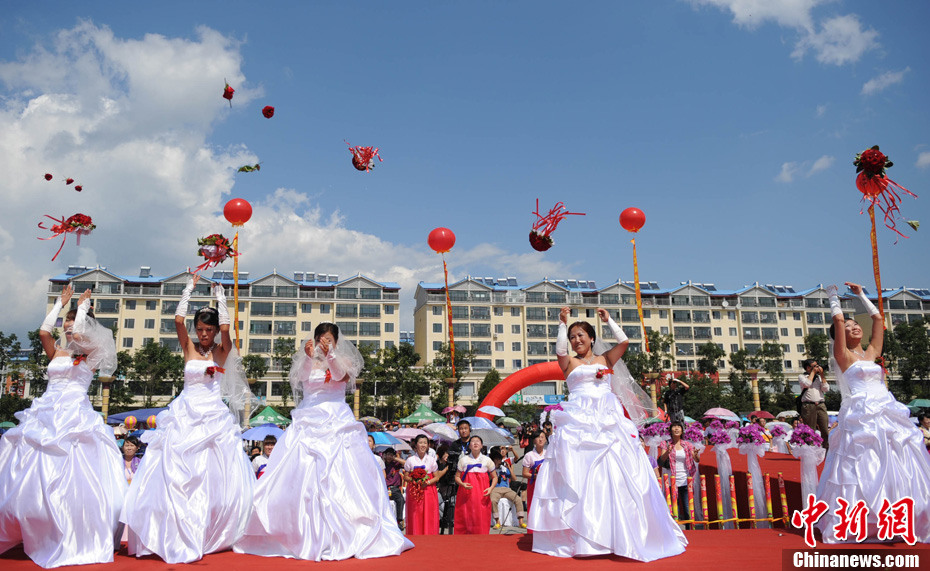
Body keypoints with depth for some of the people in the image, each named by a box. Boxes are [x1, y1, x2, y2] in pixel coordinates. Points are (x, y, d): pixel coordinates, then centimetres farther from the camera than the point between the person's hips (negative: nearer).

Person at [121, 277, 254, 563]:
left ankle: (213, 535, 13)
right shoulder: (189, 348, 5)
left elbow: (226, 328, -15)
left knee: (216, 475, -1)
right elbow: (178, 320, -8)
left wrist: (219, 292, -8)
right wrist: (190, 288, -3)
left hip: (214, 416, -1)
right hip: (186, 415, 1)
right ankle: (179, 536, 6)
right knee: (178, 476, -3)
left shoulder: (221, 352, 2)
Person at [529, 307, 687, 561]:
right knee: (577, 474, -8)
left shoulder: (605, 359, 19)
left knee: (615, 472, -7)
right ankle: (579, 535, -6)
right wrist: (563, 323, -4)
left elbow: (623, 342, 4)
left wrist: (608, 320, 12)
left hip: (608, 421, 1)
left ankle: (620, 535, 0)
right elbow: (560, 351, -7)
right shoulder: (569, 363, 14)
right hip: (578, 421, -1)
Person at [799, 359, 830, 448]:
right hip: (808, 406, -4)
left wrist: (821, 375, 4)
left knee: (826, 430, -3)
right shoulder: (801, 376, 9)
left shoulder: (819, 377, 21)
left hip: (821, 405, 4)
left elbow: (826, 389, 8)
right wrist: (813, 372, 0)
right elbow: (807, 383, -12)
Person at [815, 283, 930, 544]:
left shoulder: (871, 353, 17)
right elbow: (837, 319, -7)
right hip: (862, 417, -6)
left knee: (897, 470, 4)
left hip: (888, 416, 7)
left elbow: (878, 318, 22)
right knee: (864, 472, -8)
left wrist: (861, 294, 27)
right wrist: (832, 292, 3)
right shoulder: (843, 356, 1)